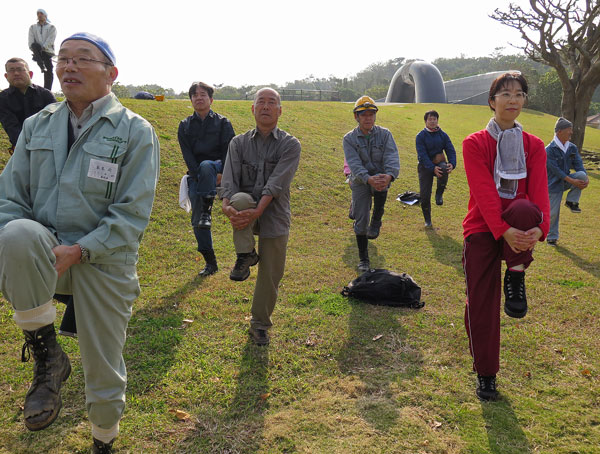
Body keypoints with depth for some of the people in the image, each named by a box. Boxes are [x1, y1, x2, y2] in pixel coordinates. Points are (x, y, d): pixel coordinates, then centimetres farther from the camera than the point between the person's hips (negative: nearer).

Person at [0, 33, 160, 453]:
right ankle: (47, 356, -14)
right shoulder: (37, 126, 9)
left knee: (104, 370, 6)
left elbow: (132, 215, -10)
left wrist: (78, 251, -20)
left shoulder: (135, 131, -4)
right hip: (42, 254, 3)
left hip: (104, 261, -2)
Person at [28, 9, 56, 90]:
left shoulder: (52, 27, 10)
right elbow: (31, 41, 7)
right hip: (38, 52, 1)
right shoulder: (32, 27, 18)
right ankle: (42, 67, -43)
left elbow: (50, 41, -4)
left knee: (49, 72, -9)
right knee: (35, 45, -34)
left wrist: (42, 48, -15)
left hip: (47, 51, -1)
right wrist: (35, 49, -12)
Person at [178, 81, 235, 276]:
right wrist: (199, 177, -14)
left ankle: (207, 211, -31)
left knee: (206, 165, -39)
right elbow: (187, 155, 0)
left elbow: (229, 150, -4)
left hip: (218, 168, -2)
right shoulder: (185, 126, 10)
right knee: (197, 221, -3)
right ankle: (210, 263, 8)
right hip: (196, 174, 3)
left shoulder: (222, 123, 6)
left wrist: (222, 173, -19)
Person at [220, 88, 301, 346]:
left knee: (270, 276, 4)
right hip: (245, 213, 1)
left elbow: (276, 184, -16)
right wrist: (228, 206, -28)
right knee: (241, 199, -35)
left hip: (274, 216, 0)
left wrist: (257, 211, -29)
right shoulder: (239, 143, 5)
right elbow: (229, 179, -8)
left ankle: (259, 325, 26)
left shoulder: (290, 145, -2)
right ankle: (246, 256, -14)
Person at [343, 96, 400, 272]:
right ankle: (363, 259, 19)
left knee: (381, 187, -37)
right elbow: (354, 164, -17)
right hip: (360, 182, 0)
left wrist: (389, 175, -37)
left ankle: (376, 221, -12)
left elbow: (392, 158, -14)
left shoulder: (384, 134, 0)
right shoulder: (349, 138, -3)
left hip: (382, 178, 0)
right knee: (360, 222, 0)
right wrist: (369, 179, -36)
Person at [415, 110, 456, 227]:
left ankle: (439, 193, -14)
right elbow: (422, 155, -15)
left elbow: (451, 150, -1)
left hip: (439, 162, 1)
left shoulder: (443, 135, 5)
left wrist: (452, 163, -22)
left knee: (444, 169, -37)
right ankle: (427, 220, 16)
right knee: (425, 195, -4)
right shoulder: (421, 136, -5)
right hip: (425, 167, -1)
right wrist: (433, 168, -28)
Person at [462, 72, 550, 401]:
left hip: (519, 229, 1)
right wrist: (503, 230, -29)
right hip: (483, 229, -1)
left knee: (524, 209, -36)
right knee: (480, 303, -3)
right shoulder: (475, 143, -2)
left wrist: (540, 226, -28)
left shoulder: (533, 146, 7)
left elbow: (538, 190, -8)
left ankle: (515, 278, -15)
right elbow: (484, 192, -16)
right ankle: (485, 374, 16)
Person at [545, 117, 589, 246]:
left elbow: (578, 164, -2)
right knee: (553, 213, -2)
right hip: (554, 184, -5)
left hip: (567, 180, 5)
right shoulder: (550, 150, -15)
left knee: (582, 175, -26)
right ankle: (552, 237, 18)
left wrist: (585, 178, -22)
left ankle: (571, 201, -7)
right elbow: (555, 169, -20)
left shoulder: (572, 148, 3)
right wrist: (572, 181, -27)